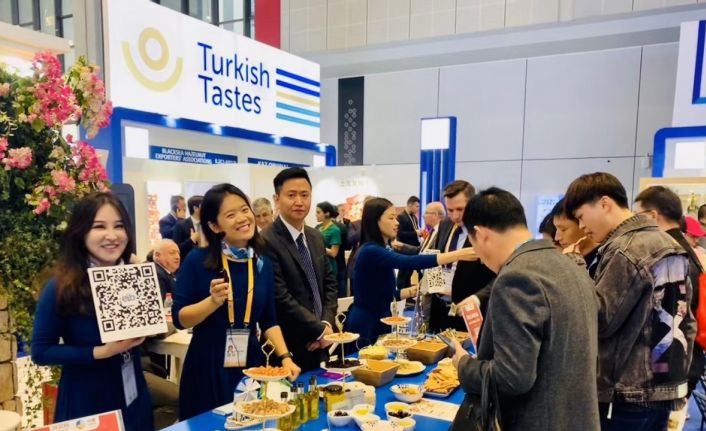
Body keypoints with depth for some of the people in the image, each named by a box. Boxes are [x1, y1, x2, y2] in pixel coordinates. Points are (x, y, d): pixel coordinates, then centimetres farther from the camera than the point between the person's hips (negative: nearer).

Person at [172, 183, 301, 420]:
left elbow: (268, 320, 8)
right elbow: (179, 318, -10)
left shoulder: (263, 264, 2)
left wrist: (285, 357, -4)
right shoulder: (198, 260, -10)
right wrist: (213, 301, -25)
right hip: (207, 367, -3)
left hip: (251, 364, 4)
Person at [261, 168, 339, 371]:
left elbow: (329, 283, 10)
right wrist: (319, 330, -14)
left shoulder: (316, 237, 7)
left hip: (318, 344, 7)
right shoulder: (267, 241, -18)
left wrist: (327, 323, -5)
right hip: (287, 347, -7)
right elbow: (280, 297, -21)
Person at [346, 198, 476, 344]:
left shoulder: (380, 251, 10)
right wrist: (457, 255, -32)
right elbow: (409, 262, -31)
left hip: (378, 323, 9)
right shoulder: (371, 251, -19)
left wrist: (415, 290, 2)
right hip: (366, 325, -9)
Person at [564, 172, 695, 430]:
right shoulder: (668, 244, 9)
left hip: (626, 396, -9)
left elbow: (599, 320, -20)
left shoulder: (625, 251, -19)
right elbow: (684, 320, 13)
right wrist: (677, 372, 19)